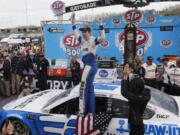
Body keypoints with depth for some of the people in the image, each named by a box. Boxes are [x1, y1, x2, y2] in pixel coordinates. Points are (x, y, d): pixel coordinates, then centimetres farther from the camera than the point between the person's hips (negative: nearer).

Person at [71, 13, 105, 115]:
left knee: (83, 87, -12)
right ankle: (91, 111, 20)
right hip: (87, 65, 9)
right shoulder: (83, 40, 14)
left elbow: (103, 38, -26)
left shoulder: (94, 40, -8)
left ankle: (82, 110, -8)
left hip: (91, 65, -9)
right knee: (89, 88, 12)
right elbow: (76, 34, 30)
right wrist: (73, 23, 26)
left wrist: (101, 25, -30)